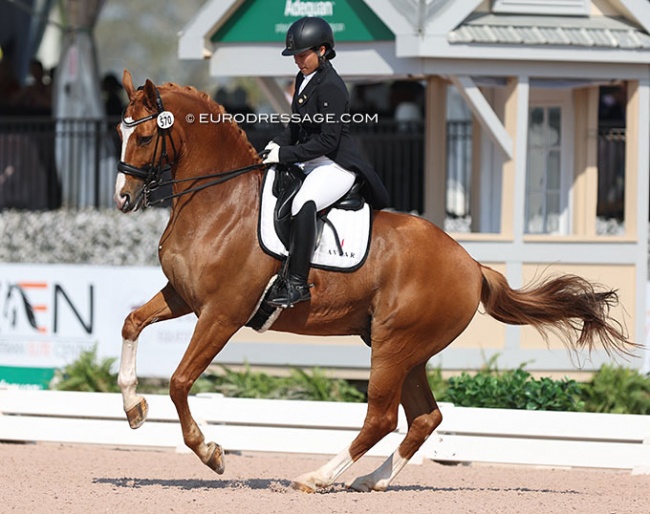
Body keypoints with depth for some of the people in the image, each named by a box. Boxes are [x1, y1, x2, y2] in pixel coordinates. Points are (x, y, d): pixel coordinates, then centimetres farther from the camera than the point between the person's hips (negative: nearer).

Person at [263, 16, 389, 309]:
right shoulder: (303, 79, 11)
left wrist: (286, 155, -21)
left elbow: (328, 141, -22)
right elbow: (297, 126, 23)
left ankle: (297, 284, -37)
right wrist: (279, 143, 3)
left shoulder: (330, 87, -18)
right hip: (310, 163, 11)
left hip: (336, 166, -11)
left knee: (303, 204, -36)